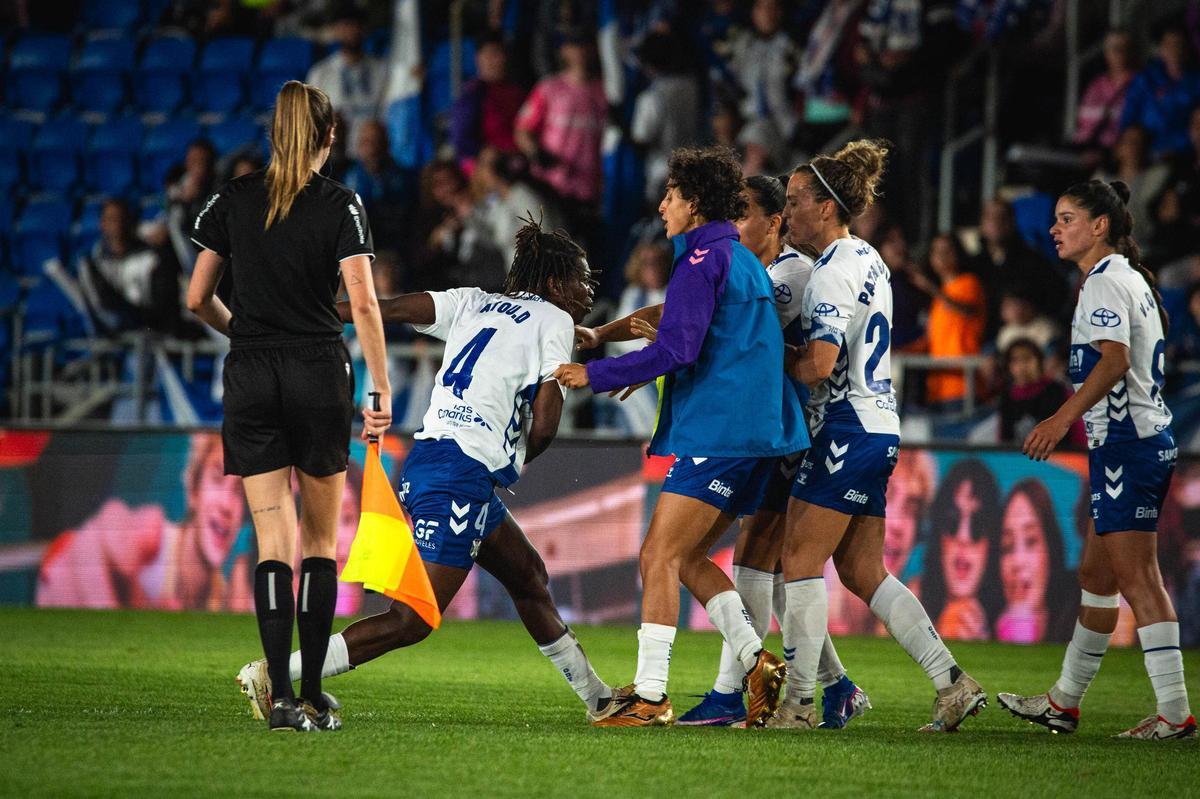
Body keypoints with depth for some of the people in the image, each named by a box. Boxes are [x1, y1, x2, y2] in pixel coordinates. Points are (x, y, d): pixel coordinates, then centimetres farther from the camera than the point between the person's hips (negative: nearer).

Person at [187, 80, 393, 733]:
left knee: (274, 542, 0)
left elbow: (197, 298, 6)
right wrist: (382, 391, -10)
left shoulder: (233, 199, 4)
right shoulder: (340, 204, -3)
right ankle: (313, 697, 7)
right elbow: (363, 301, -12)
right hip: (319, 374, -1)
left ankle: (281, 694, -13)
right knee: (320, 540, 10)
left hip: (250, 378, 2)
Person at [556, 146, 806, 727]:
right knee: (685, 558, 14)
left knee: (659, 556, -9)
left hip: (718, 434, -10)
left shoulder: (703, 259, -9)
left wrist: (594, 374, -10)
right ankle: (758, 663, 5)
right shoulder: (743, 261, 21)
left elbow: (674, 351, -17)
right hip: (756, 434, 10)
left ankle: (650, 695, -12)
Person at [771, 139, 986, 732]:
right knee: (863, 571, 9)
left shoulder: (834, 271, -13)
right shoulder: (869, 261, 17)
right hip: (879, 427, 10)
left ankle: (799, 703, -3)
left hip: (846, 431, -10)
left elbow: (820, 364, -22)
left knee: (801, 560, -4)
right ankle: (952, 684, 3)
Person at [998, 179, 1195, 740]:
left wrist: (1063, 418, -29)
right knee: (1095, 574, 17)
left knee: (1136, 578, -11)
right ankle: (1064, 703, 25)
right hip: (1145, 441, 11)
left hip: (1127, 444, -11)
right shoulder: (1129, 278, 19)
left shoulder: (1105, 281, -12)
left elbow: (1114, 359, -25)